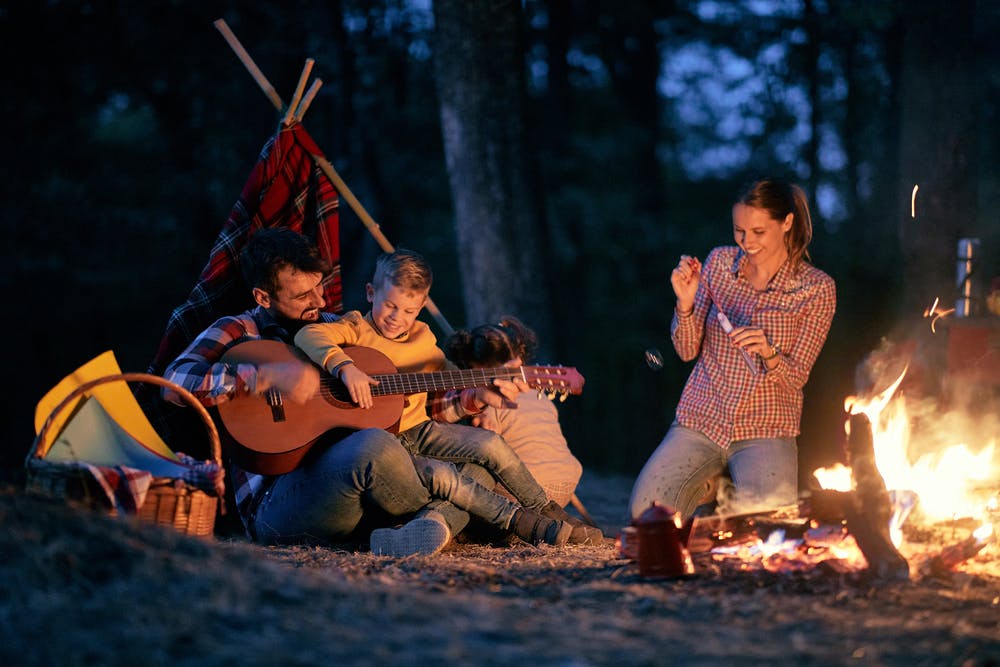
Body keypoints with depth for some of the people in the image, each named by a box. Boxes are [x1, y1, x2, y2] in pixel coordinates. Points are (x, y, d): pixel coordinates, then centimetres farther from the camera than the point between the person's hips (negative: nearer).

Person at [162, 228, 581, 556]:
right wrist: (268, 376, -21)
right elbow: (176, 381, -17)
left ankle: (424, 528, -36)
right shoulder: (236, 334, 4)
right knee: (374, 447, -35)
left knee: (477, 473, -5)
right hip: (276, 501, -7)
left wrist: (475, 395, 13)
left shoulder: (334, 329, 23)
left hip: (353, 500, 8)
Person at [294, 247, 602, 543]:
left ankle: (546, 512, 0)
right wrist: (345, 367, -38)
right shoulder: (357, 329, -5)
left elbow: (437, 406, 16)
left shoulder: (423, 340, 11)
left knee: (490, 444, -15)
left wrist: (473, 399, -4)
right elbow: (308, 335, -25)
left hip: (422, 431, 5)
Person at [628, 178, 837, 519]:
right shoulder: (719, 262, 4)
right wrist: (686, 302, -14)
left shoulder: (817, 288, -4)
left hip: (766, 430, -2)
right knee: (646, 513, -20)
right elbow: (687, 350, 6)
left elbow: (796, 379, -5)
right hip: (701, 420, 2)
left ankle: (734, 495, 6)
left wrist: (769, 353, -27)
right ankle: (702, 485, 11)